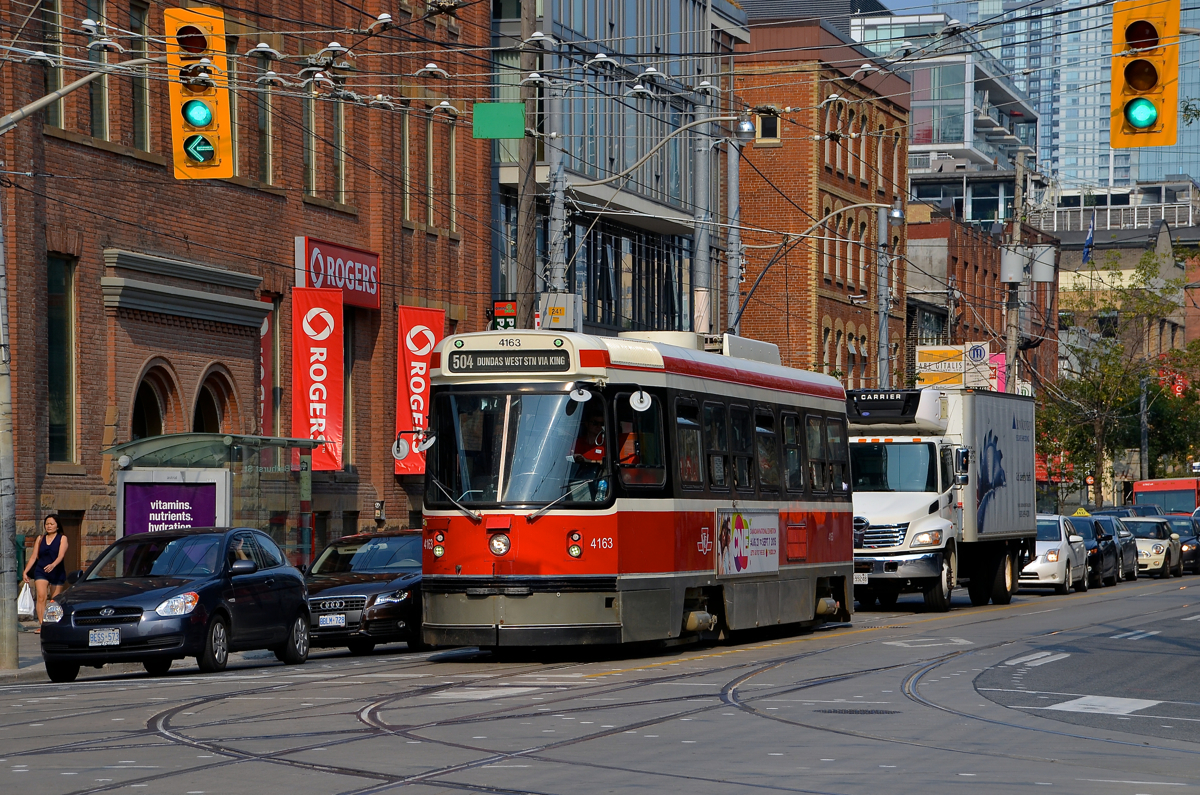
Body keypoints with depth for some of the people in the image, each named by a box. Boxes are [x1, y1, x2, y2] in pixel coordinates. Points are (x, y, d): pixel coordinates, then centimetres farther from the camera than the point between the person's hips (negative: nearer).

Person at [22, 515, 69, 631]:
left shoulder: (62, 539, 1)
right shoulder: (40, 539, 10)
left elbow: (60, 556, -14)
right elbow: (33, 557, 10)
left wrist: (53, 565, -33)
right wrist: (25, 571, 1)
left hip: (57, 572, -1)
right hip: (41, 571, 1)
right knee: (41, 597, -17)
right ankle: (41, 625, -24)